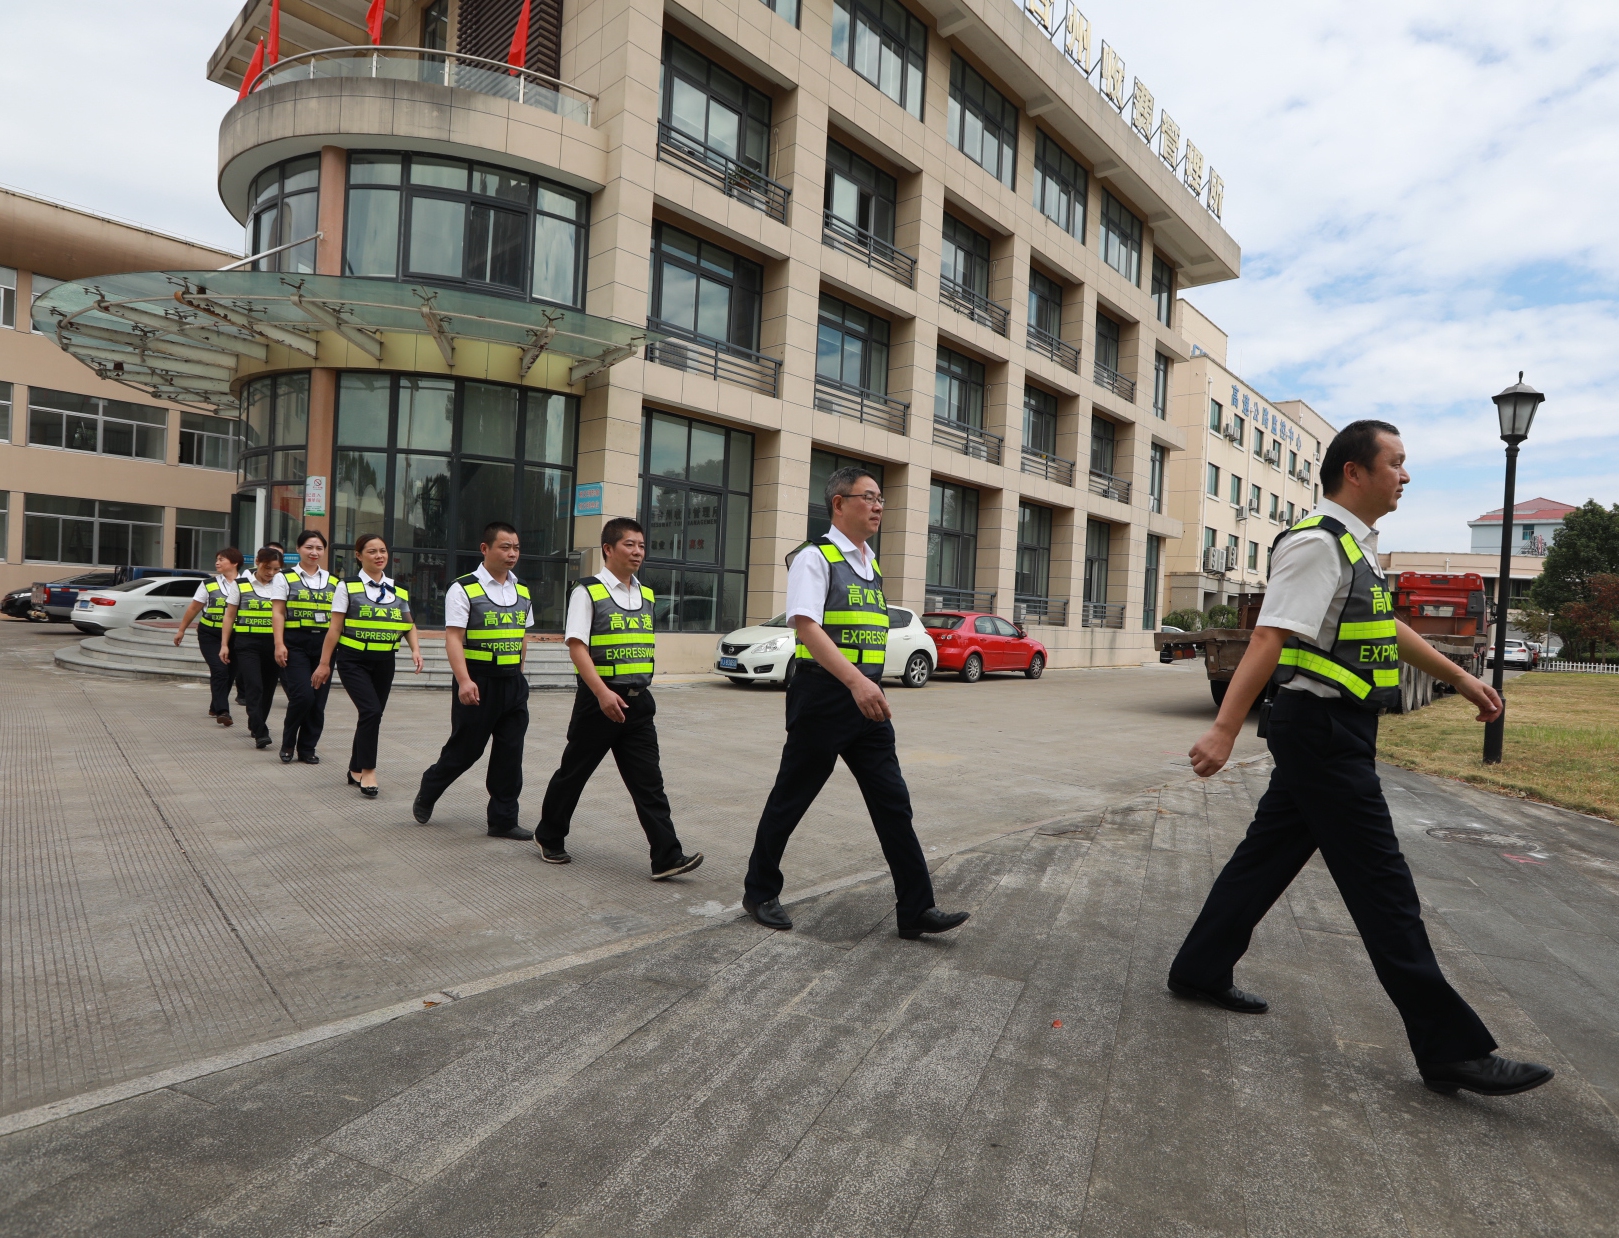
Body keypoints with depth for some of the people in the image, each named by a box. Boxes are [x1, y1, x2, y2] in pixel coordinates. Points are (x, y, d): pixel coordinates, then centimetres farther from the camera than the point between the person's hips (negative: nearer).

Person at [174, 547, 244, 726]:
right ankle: (222, 711, -16)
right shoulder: (209, 584, 3)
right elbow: (194, 607, 8)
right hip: (209, 634, -1)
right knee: (219, 671, -14)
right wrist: (181, 630, 11)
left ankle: (215, 708, 28)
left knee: (228, 673, 8)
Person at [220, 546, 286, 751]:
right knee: (253, 686, -11)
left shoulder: (279, 582, 1)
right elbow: (230, 615, 9)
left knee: (267, 687, 10)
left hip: (272, 643, 1)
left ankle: (256, 724, 31)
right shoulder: (241, 584, 5)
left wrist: (279, 645, -20)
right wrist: (224, 644, 5)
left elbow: (278, 612, -10)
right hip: (246, 643, -1)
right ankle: (260, 732, -13)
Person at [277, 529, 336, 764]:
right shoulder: (286, 577, 4)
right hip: (296, 643, -3)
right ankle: (288, 744, 9)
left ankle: (307, 748, 15)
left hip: (324, 643, 3)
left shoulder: (333, 581, 13)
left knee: (318, 700, 2)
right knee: (302, 696, -13)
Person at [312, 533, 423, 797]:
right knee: (371, 711, -17)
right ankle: (368, 770, -4)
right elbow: (335, 628, -3)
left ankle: (356, 770, 26)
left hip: (384, 661, 4)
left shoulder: (398, 590, 8)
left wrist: (415, 650, -6)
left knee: (371, 715, 9)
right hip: (354, 659, -4)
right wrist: (324, 663, -4)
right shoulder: (347, 587, -2)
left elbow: (409, 626, 12)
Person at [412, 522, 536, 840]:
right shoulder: (464, 589, -9)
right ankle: (426, 795, 33)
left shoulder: (523, 591, 9)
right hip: (478, 682, -5)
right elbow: (453, 638, -15)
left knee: (510, 752, 5)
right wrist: (464, 680, -26)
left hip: (513, 682, 5)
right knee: (464, 749, 6)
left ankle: (503, 819, 16)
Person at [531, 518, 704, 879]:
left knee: (649, 780, 0)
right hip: (599, 698, -5)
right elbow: (577, 647, -15)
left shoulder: (647, 595, 11)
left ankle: (667, 857, 0)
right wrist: (602, 692, -25)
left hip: (638, 701, 5)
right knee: (574, 772, 11)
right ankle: (550, 837, 32)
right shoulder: (588, 592, -7)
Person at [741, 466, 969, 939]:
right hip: (822, 698, -7)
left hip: (867, 701, 7)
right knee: (790, 800, 7)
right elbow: (807, 626, -22)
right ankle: (760, 893, 26)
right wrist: (856, 681, -33)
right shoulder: (814, 557, -9)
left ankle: (916, 910, 12)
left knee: (893, 802, 5)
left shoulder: (871, 566, 15)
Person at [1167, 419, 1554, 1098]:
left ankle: (1199, 971, 27)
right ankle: (1448, 1048, 8)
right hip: (1323, 734, -10)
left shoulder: (1356, 545, 16)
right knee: (1382, 886, -3)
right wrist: (1224, 729, -29)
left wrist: (1459, 678, 31)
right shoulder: (1317, 543, -16)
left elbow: (1388, 628, 28)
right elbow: (1269, 639, -25)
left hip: (1326, 736, 10)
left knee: (1269, 855, 15)